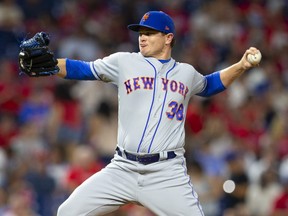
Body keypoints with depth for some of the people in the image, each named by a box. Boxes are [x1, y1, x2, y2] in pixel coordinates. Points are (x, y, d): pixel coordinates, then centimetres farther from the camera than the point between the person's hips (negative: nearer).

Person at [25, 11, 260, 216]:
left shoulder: (186, 73, 12)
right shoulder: (124, 62, 6)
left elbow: (208, 86, 32)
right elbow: (81, 69, 5)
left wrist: (241, 66, 19)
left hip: (168, 174, 0)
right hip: (123, 169, 0)